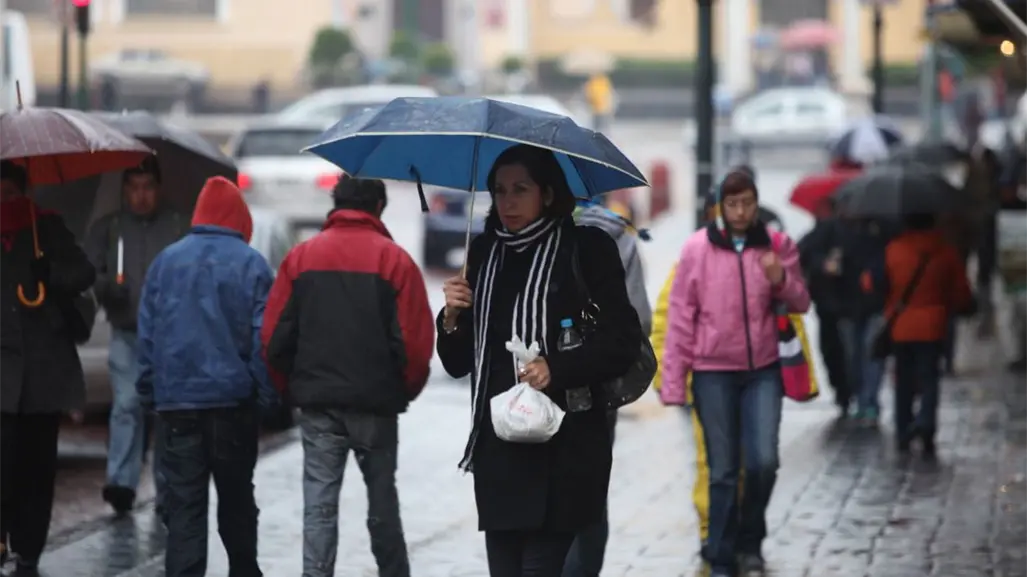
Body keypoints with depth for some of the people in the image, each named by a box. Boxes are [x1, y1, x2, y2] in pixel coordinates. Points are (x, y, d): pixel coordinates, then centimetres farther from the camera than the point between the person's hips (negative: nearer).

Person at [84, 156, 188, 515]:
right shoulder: (106, 229, 9)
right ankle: (121, 484, -13)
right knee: (127, 403, -12)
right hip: (126, 334, 0)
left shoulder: (179, 228, 5)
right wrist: (107, 286, -13)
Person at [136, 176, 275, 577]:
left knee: (184, 506, 0)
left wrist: (149, 392, 10)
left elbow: (147, 333, 5)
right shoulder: (251, 265, -4)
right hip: (234, 400, -1)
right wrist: (267, 392, 0)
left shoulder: (166, 261, 4)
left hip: (176, 400, 1)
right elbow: (263, 337, -7)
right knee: (236, 498, 15)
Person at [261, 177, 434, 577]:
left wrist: (292, 388, 12)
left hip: (317, 403, 1)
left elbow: (275, 334, -1)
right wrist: (406, 390, 7)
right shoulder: (395, 260, -6)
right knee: (382, 500, 13)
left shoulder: (301, 257, 1)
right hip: (377, 405, -1)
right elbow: (416, 340, -10)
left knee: (319, 504, 1)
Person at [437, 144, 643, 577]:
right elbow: (458, 363, 16)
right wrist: (453, 318, -3)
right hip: (497, 448, 5)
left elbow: (623, 342, -7)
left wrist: (557, 368, -19)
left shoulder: (586, 249, -2)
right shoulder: (484, 253, 13)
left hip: (563, 448, -5)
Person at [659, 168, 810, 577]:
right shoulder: (698, 248, -2)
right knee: (722, 471, 1)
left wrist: (781, 279, -17)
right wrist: (674, 381, -4)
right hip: (713, 372, -1)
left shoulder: (778, 246, 3)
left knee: (763, 461, -8)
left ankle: (750, 539, 17)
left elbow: (801, 304, 6)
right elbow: (680, 316, -1)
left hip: (763, 370, 1)